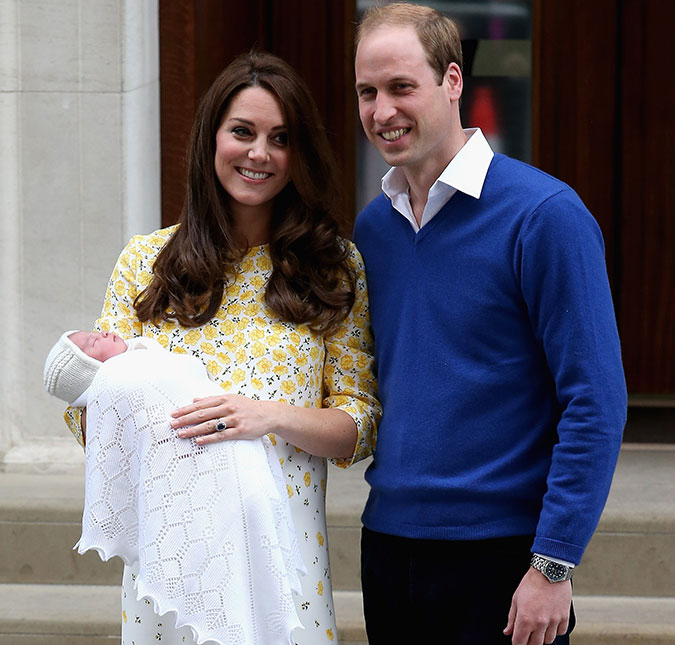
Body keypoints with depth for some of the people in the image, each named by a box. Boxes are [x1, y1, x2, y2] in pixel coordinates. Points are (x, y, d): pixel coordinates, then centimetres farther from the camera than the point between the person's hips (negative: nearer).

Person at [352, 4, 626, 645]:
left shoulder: (544, 214, -11)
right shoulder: (371, 227, 8)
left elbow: (595, 401, -13)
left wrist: (553, 565, -16)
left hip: (502, 551, -5)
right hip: (387, 539, 5)